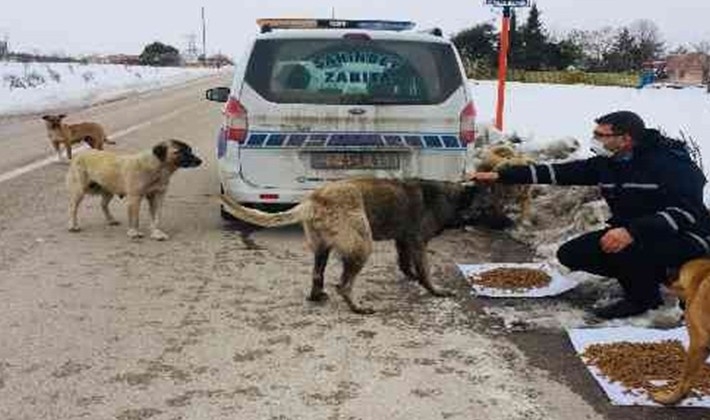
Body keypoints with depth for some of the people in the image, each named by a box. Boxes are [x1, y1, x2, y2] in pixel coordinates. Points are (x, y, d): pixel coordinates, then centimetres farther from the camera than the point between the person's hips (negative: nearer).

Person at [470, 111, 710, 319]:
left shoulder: (672, 164, -20)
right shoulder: (607, 163, 0)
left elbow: (687, 213, -29)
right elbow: (558, 172, 0)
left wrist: (633, 231, -41)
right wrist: (500, 176, -4)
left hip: (685, 239, -8)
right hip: (630, 233, 8)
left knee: (625, 249, -36)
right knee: (571, 254, -2)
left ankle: (644, 297, -4)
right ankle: (656, 273, 9)